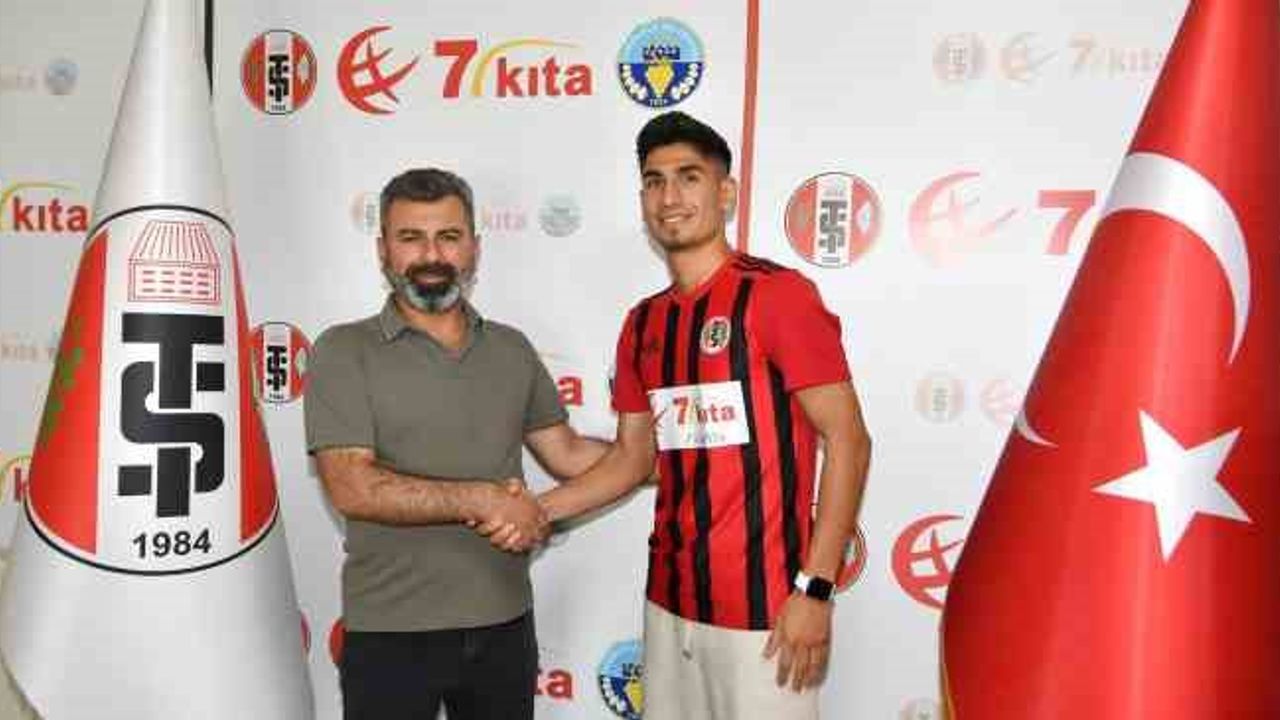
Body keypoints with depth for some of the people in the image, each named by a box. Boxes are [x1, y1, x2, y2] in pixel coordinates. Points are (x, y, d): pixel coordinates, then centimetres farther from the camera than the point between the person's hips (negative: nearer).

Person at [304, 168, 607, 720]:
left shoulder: (511, 349, 8)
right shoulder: (344, 352, -6)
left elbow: (567, 454, 11)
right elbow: (352, 488, -16)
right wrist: (485, 499, -18)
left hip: (505, 626, 4)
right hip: (391, 636, -4)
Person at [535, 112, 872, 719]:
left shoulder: (777, 293, -11)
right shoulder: (644, 323, 8)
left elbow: (847, 440, -13)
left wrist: (814, 588, -16)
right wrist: (538, 509, 3)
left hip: (762, 605, -6)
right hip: (669, 601, 6)